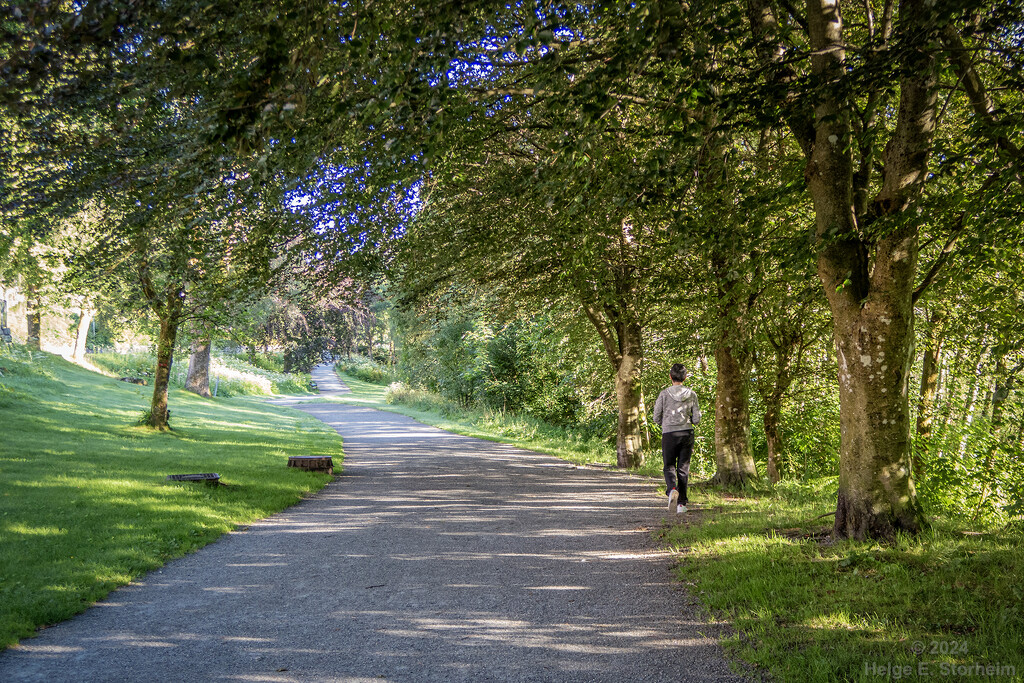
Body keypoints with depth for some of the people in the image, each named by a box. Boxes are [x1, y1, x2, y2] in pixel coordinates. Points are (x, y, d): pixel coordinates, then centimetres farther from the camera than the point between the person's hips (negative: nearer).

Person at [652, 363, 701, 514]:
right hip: (687, 433, 2)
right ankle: (681, 503, 8)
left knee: (669, 467, 8)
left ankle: (672, 489, -22)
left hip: (669, 434, -2)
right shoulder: (692, 394, 0)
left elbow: (656, 419, -1)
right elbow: (697, 419, 1)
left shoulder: (664, 394, -6)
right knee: (683, 469, 9)